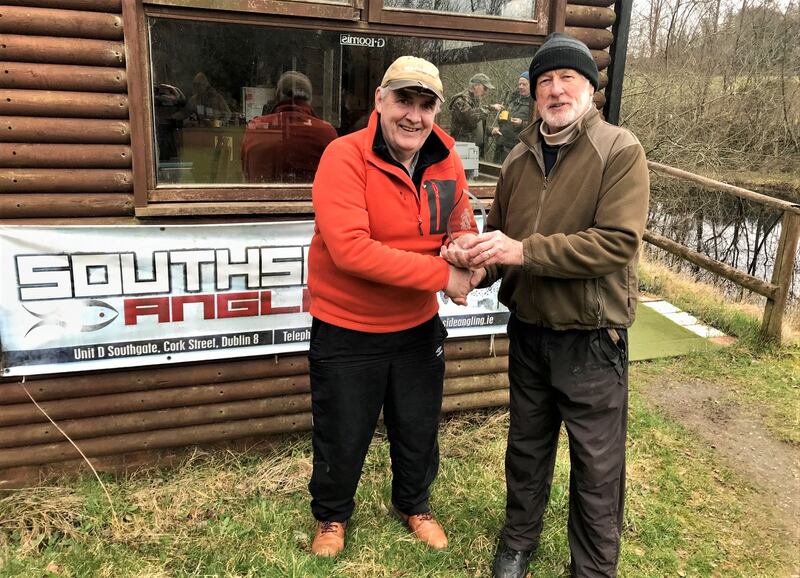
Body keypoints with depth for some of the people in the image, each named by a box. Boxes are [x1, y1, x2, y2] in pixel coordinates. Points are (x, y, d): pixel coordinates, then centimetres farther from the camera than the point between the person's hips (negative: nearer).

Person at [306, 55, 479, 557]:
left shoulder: (446, 163, -4)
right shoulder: (345, 156, -21)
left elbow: (462, 232, 5)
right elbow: (350, 248, -32)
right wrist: (441, 274, -30)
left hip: (419, 327, 5)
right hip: (347, 332, -4)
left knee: (419, 429, 23)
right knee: (342, 437, 16)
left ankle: (414, 504, 52)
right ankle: (332, 515, 46)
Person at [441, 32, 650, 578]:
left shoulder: (620, 150, -11)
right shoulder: (520, 157, 5)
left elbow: (618, 242, -23)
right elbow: (498, 233, 9)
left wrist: (523, 250, -27)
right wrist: (481, 262, -15)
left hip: (591, 338, -4)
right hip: (527, 331, 5)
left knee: (597, 463, 10)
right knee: (526, 448, 21)